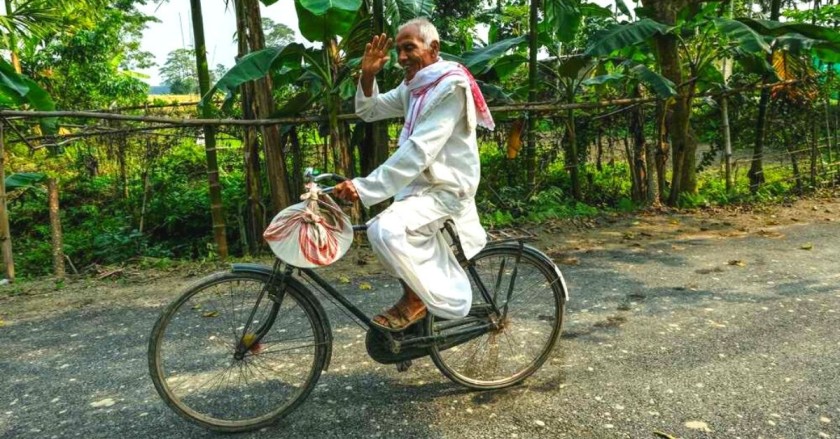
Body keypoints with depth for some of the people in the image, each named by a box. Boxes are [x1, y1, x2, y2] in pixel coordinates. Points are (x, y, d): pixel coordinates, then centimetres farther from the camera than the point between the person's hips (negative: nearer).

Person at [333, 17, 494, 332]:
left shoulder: (450, 87, -20)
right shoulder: (413, 87, 8)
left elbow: (417, 152, -29)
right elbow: (368, 111, 11)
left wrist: (364, 188, -32)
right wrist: (368, 76, -8)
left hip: (447, 190, -9)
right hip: (421, 184, 9)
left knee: (386, 229, -29)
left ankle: (418, 297, -5)